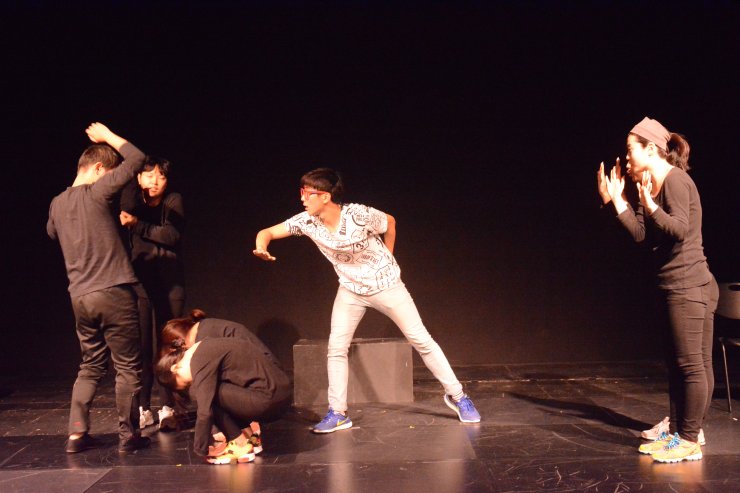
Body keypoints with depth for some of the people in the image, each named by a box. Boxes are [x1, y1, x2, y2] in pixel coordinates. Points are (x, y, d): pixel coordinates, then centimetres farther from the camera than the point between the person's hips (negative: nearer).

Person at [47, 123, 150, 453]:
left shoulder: (57, 204, 10)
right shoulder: (97, 192, -10)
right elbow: (137, 159, -9)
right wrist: (107, 136, 4)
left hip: (79, 298, 7)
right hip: (113, 293, -7)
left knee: (90, 366, 19)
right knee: (128, 368, 4)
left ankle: (76, 433, 16)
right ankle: (128, 435, 10)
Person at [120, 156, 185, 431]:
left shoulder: (174, 201, 2)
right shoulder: (133, 200, 5)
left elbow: (173, 235, -13)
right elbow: (127, 212, -19)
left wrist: (139, 225, -13)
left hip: (170, 284, -1)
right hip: (140, 282, 1)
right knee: (141, 347, -1)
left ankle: (167, 409, 8)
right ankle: (143, 409, 8)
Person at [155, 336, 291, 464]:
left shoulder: (200, 362, -12)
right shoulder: (204, 349, 16)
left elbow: (204, 412, -14)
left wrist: (200, 450, -2)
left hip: (269, 397, -10)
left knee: (204, 393, -6)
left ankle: (240, 445, 0)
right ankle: (247, 434, 17)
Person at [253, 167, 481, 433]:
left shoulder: (360, 215, -28)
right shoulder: (306, 221, -17)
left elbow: (390, 222, -7)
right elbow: (267, 232, -10)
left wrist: (387, 260, 3)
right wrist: (261, 246, -34)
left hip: (386, 285, -3)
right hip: (351, 290, 4)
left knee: (421, 339, 0)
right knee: (336, 347, -5)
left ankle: (456, 395, 15)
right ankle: (338, 413, 7)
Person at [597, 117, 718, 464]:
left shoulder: (675, 179, -12)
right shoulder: (653, 185, 15)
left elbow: (680, 229, -21)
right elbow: (640, 233, 7)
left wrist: (649, 204, -30)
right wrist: (615, 200, 5)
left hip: (689, 287, -10)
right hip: (677, 288, 10)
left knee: (691, 364, -4)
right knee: (678, 363, 14)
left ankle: (689, 440, 3)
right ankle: (678, 431, 22)